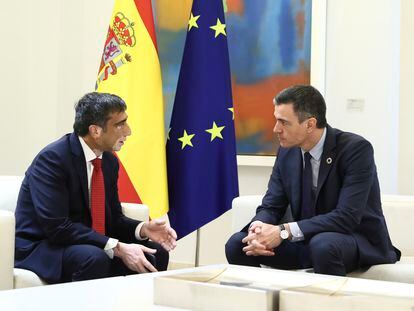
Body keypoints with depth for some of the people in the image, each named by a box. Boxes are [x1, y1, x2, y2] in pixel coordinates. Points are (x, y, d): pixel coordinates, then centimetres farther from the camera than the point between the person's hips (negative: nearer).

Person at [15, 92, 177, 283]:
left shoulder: (109, 161, 4)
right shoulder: (52, 158, -19)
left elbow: (112, 219, 11)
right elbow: (57, 226, -26)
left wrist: (143, 229, -10)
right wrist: (117, 248, -29)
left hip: (90, 246, 8)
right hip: (41, 248, -7)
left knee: (157, 253, -5)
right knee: (94, 258, -35)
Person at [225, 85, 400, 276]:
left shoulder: (356, 149, -18)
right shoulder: (287, 152, 2)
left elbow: (347, 217, -26)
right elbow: (271, 207, 4)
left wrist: (283, 231, -31)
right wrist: (258, 228, -21)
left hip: (357, 240, -5)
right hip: (307, 240, 5)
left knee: (322, 244, -38)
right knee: (237, 244, -12)